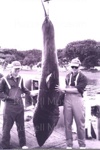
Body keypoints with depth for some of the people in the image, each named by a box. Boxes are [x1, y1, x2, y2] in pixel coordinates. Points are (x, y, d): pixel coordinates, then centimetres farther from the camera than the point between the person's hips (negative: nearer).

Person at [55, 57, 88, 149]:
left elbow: (77, 90, -14)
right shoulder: (68, 76, 12)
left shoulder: (83, 78, -5)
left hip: (77, 100, -4)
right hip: (67, 100, 4)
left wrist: (63, 89, -13)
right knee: (67, 123, 7)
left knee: (80, 124, 3)